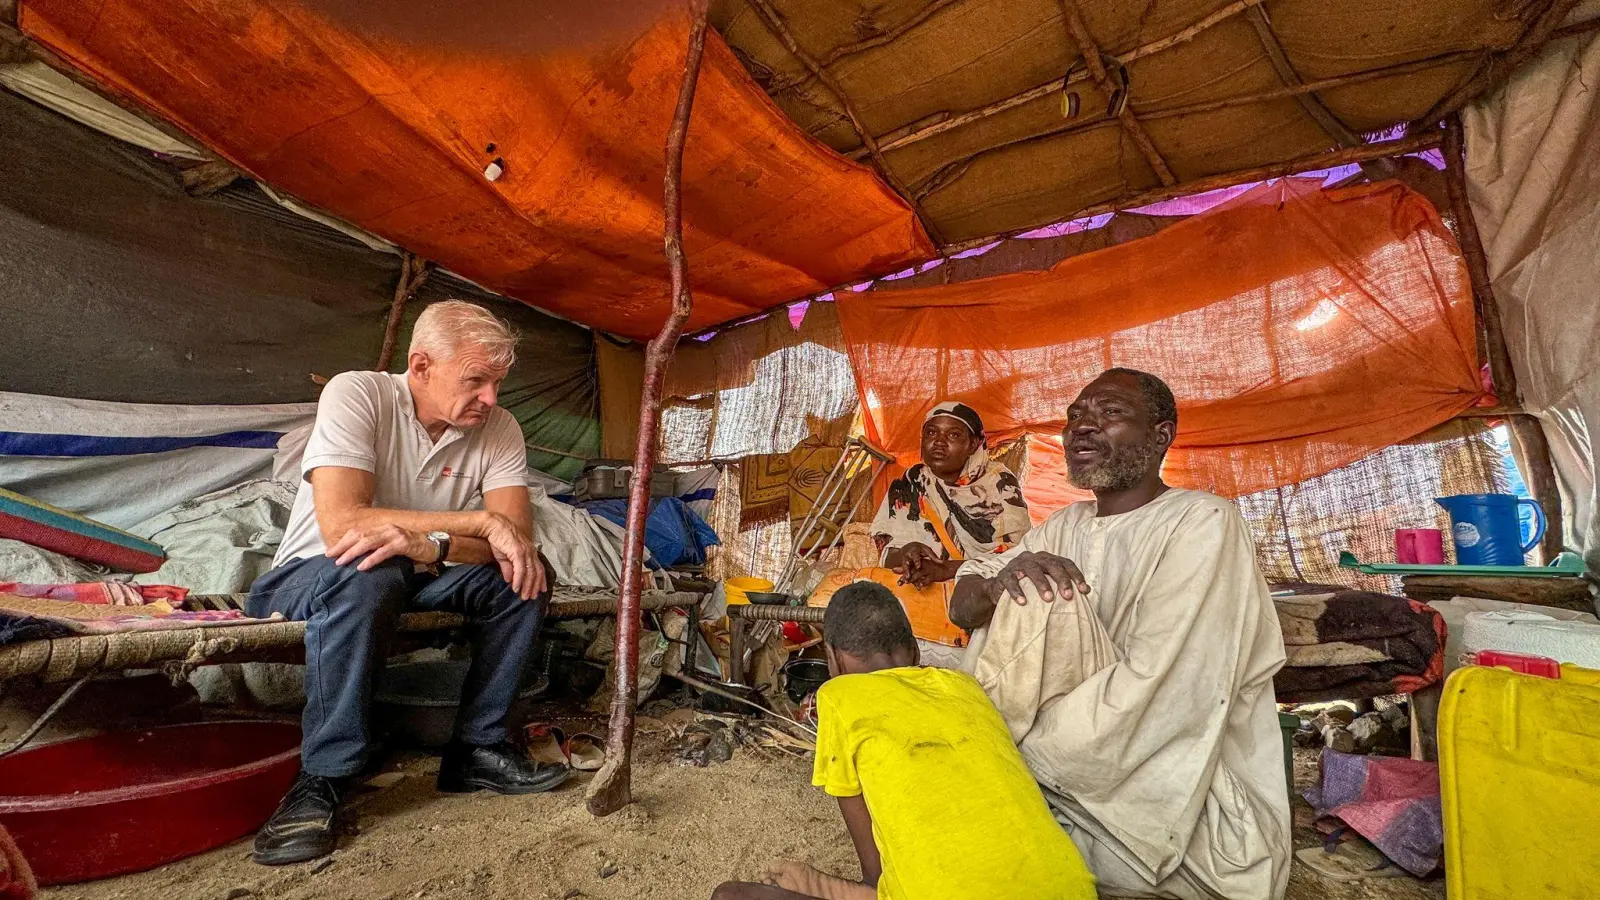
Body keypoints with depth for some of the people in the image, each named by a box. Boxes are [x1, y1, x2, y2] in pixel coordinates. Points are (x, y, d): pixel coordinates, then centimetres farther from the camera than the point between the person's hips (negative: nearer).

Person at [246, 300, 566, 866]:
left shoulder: (499, 428, -10)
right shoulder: (355, 395, -20)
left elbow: (518, 539, -19)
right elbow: (339, 525, -32)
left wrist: (428, 546, -36)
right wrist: (481, 522, -31)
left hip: (413, 581, 4)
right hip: (311, 577, -3)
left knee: (525, 574, -19)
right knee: (367, 574, -36)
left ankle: (477, 747, -6)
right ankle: (322, 777, -18)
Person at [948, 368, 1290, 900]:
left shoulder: (1202, 524, -15)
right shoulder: (1069, 525, 6)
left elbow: (1155, 694, -25)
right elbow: (962, 606, 2)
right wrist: (998, 585, -22)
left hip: (1195, 821, -5)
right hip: (1092, 771, 5)